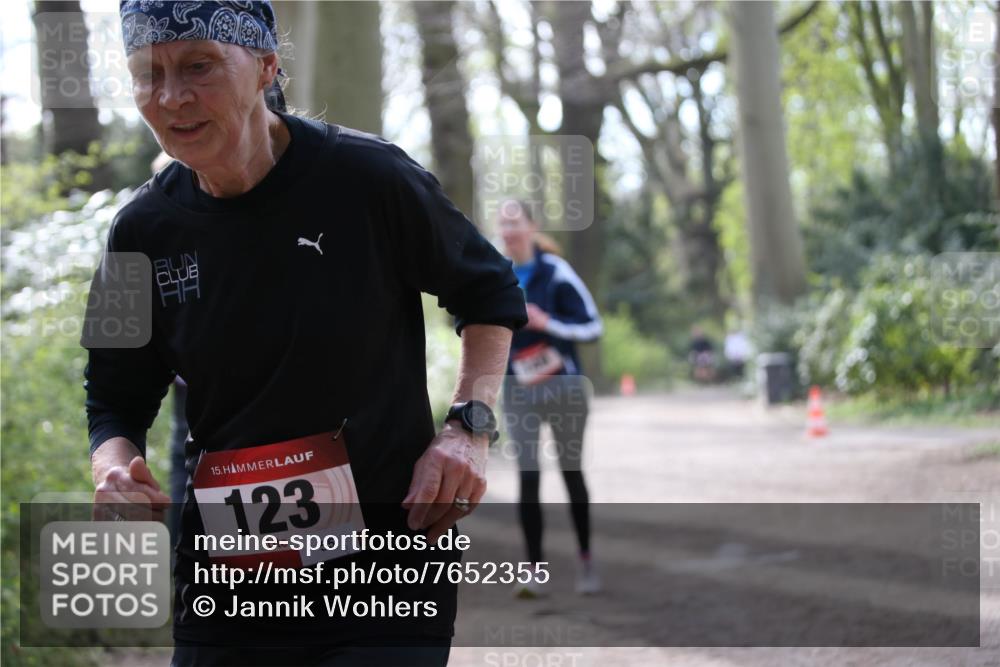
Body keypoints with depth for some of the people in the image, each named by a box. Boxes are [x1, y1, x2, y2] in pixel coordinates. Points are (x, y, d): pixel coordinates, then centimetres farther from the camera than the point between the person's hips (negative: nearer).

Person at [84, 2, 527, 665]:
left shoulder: (370, 177, -11)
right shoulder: (143, 231, -2)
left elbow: (490, 294, 5)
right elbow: (116, 397, 11)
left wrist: (469, 426, -8)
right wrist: (113, 466, -11)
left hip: (389, 571, -3)